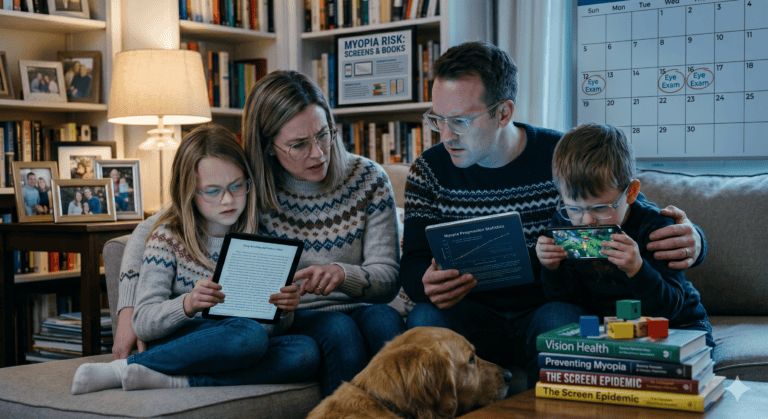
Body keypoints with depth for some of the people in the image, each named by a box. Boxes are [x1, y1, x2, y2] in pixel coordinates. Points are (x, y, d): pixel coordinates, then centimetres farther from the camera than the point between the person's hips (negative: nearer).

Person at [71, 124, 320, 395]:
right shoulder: (168, 238, -2)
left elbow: (274, 328, 8)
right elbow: (143, 324, -8)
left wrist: (284, 310, -16)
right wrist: (187, 305, -28)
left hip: (240, 351, 4)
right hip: (178, 341, -4)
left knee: (306, 352, -26)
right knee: (249, 335, -35)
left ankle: (173, 381, -26)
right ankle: (121, 368, -22)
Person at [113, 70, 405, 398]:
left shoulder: (368, 180, -1)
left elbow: (389, 278, -3)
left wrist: (342, 273, -25)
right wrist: (129, 311, -12)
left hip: (357, 310, 2)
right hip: (283, 321, -1)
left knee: (383, 319, -33)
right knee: (339, 330, -34)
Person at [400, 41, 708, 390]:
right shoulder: (429, 172, -1)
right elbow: (412, 266, -3)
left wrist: (690, 241, -28)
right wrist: (427, 283, -29)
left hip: (552, 311, -1)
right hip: (477, 320, 2)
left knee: (560, 318, -35)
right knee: (425, 318, -30)